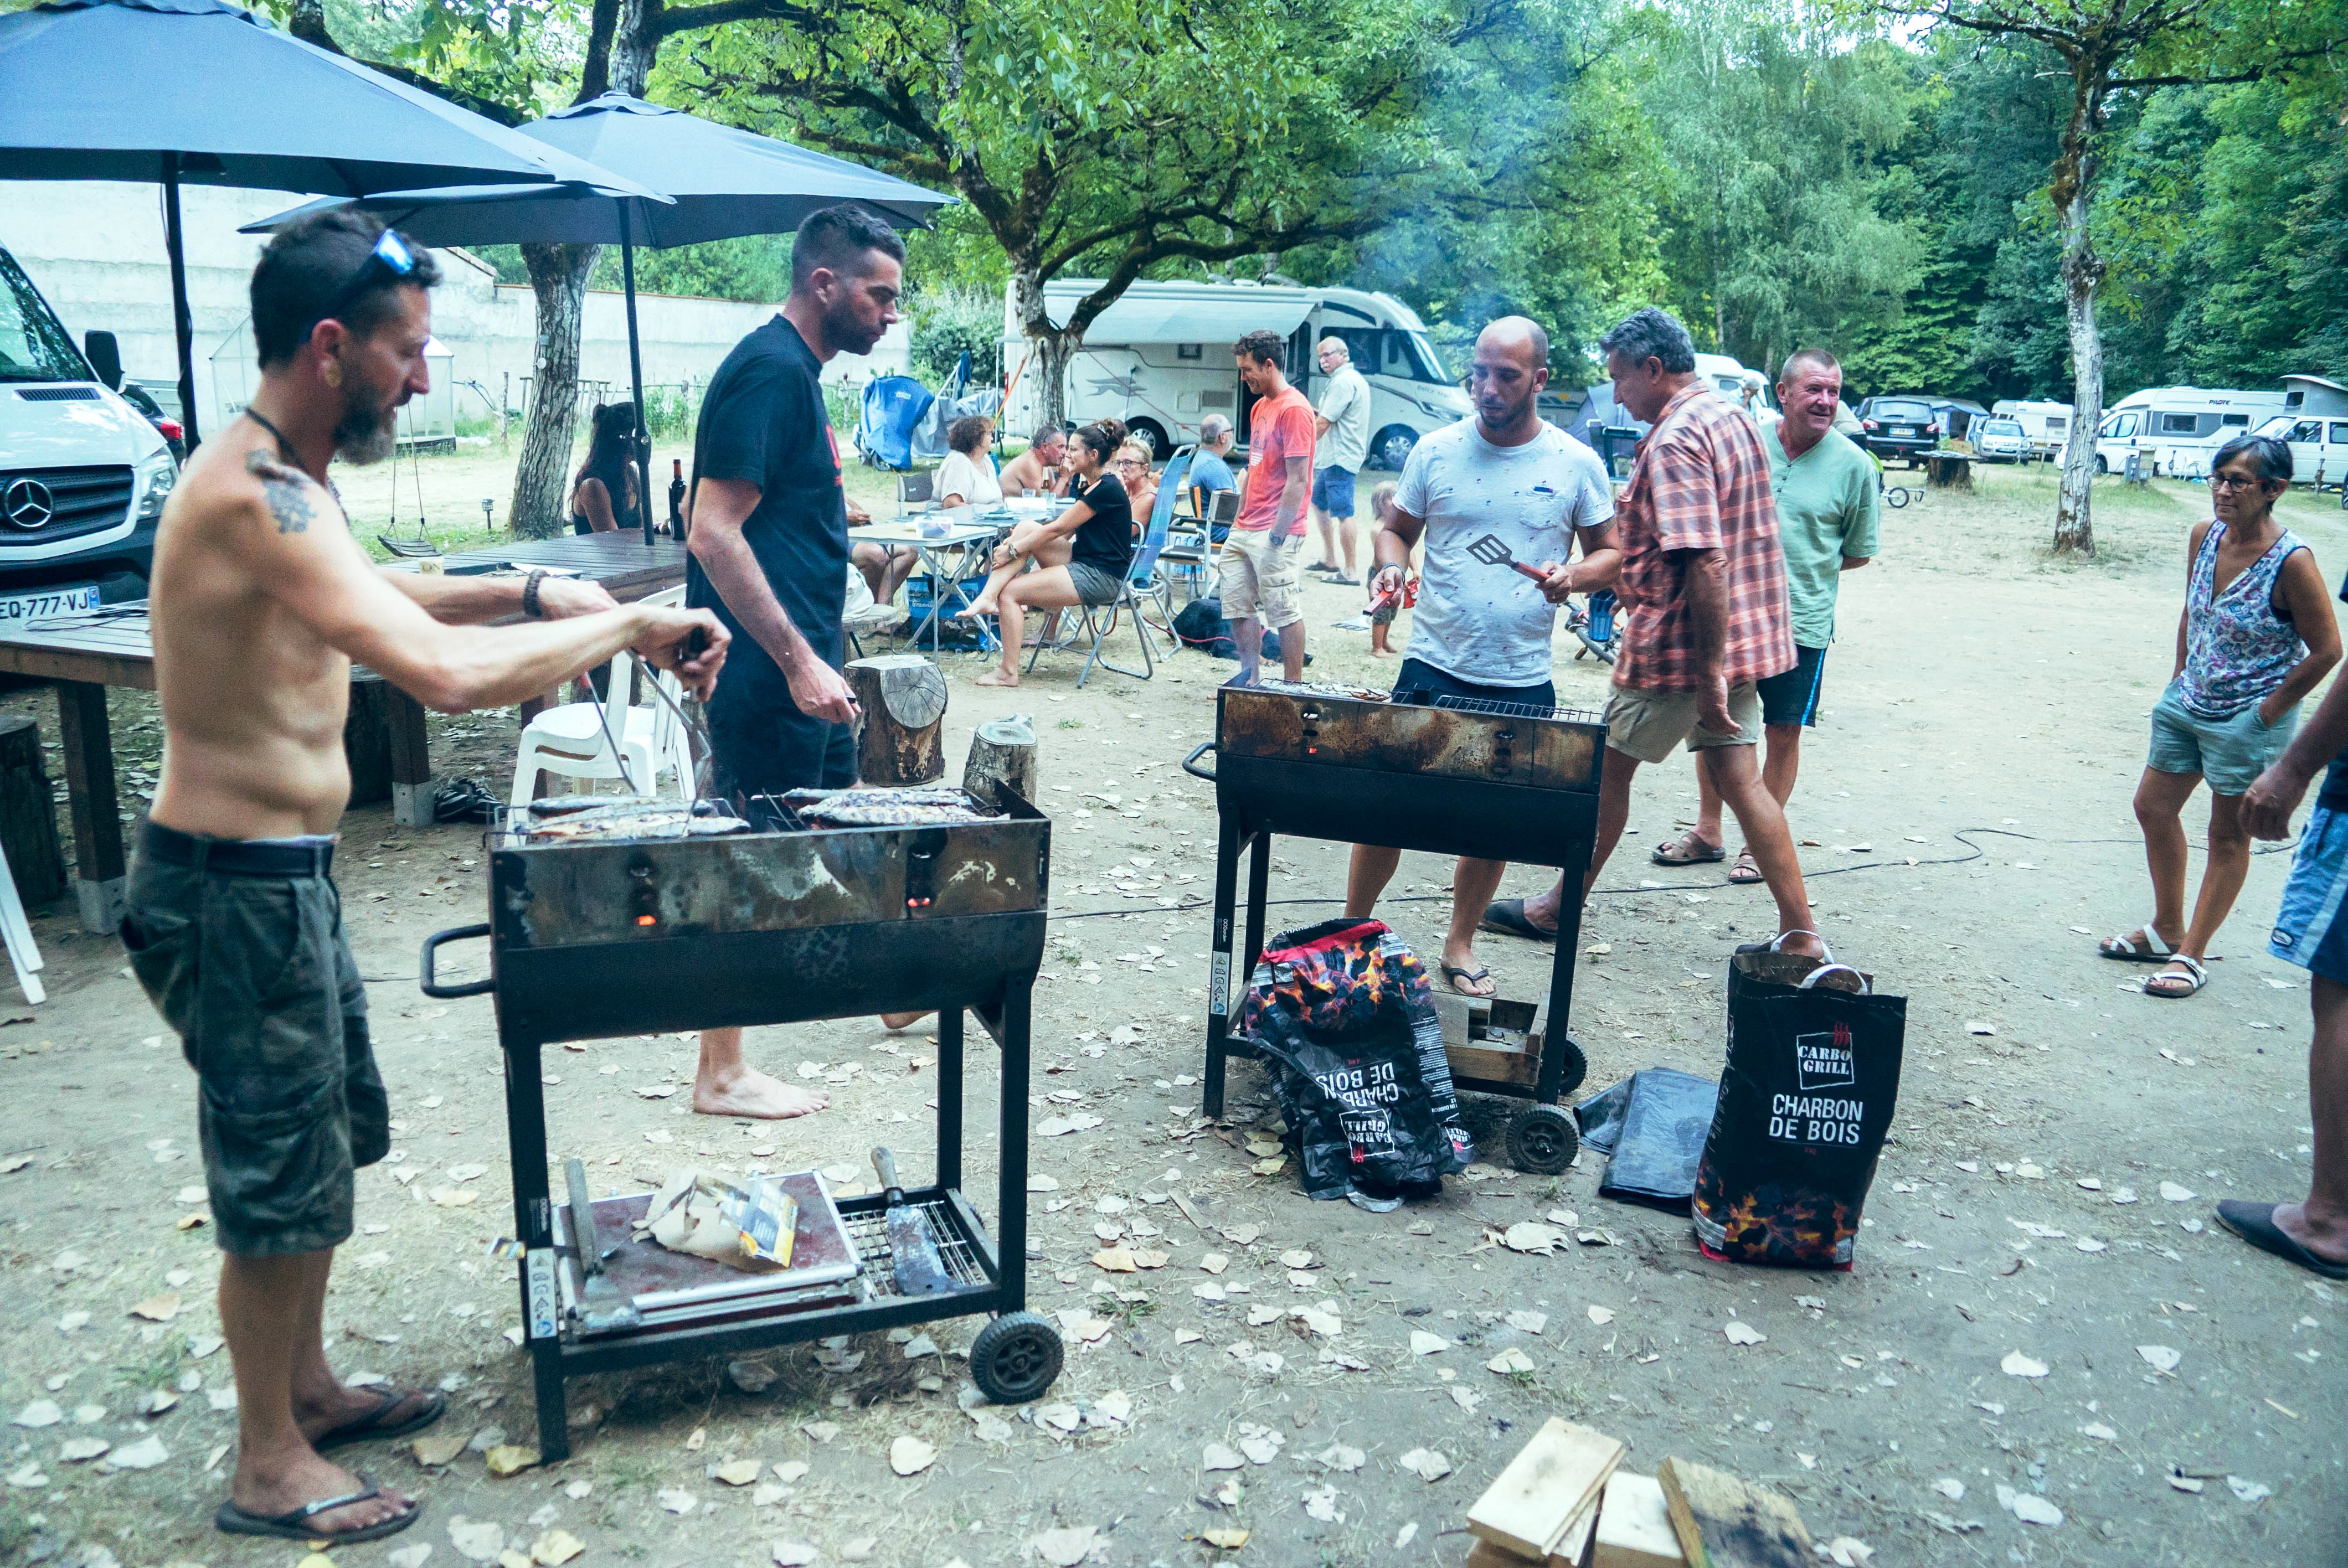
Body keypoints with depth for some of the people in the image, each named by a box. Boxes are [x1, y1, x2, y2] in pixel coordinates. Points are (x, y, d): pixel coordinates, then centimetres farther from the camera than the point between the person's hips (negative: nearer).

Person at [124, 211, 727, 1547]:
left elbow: (373, 591, 25)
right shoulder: (257, 497, -26)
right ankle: (270, 1469, 25)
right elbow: (446, 672, -37)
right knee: (280, 1183, 5)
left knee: (333, 1139, 22)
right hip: (236, 890, -10)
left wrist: (531, 593, 8)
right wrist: (628, 627, -24)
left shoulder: (284, 480, 8)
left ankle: (309, 1388, 41)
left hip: (288, 877, 10)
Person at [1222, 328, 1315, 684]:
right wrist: (1240, 517, 18)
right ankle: (1249, 680, 21)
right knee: (1238, 608, 11)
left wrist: (1277, 534, -19)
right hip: (1244, 531, 10)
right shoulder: (1259, 407, 16)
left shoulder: (1293, 409, -13)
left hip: (1273, 533, -9)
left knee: (1285, 612, -3)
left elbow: (1297, 480, -17)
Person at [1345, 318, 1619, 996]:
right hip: (1432, 669, 0)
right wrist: (1389, 566, -11)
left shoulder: (1577, 464, 1)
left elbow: (1610, 552, 8)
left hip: (1523, 682, 1)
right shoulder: (1436, 450, 1)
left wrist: (1576, 577, -13)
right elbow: (1395, 529, 11)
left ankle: (1460, 945, 30)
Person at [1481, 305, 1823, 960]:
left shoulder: (1674, 440, -19)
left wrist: (1709, 673, -25)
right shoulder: (1733, 418, 12)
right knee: (1737, 774, 10)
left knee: (1607, 767, 6)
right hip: (1742, 637, 9)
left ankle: (1559, 908, 22)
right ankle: (1802, 936, 11)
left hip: (1679, 645, -9)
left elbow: (1704, 563, -26)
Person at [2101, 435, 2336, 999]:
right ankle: (2166, 929, 33)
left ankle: (2192, 955, 17)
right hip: (2189, 701, 7)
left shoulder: (2291, 561, -23)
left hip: (2248, 719, -7)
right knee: (2153, 808, 14)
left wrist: (2267, 713, -11)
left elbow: (2326, 650, -16)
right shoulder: (2204, 536, -4)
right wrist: (2179, 678, 11)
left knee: (2228, 837, 6)